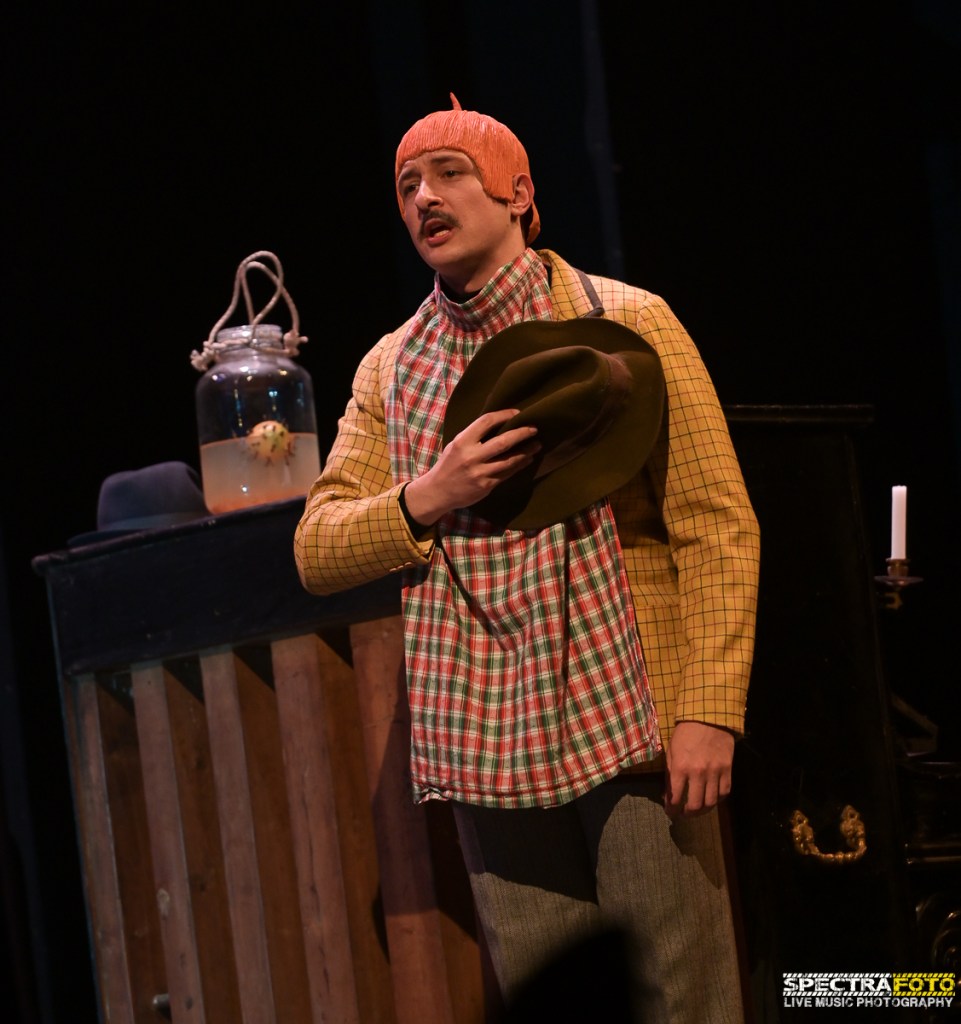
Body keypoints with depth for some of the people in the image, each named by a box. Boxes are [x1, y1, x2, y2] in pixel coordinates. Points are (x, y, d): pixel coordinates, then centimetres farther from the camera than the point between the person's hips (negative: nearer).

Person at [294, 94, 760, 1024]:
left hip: (631, 722, -3)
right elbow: (316, 553, 8)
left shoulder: (626, 323, 0)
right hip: (483, 739, 4)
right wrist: (430, 500, -10)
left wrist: (711, 710, -14)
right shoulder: (390, 370, 12)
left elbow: (718, 526, -5)